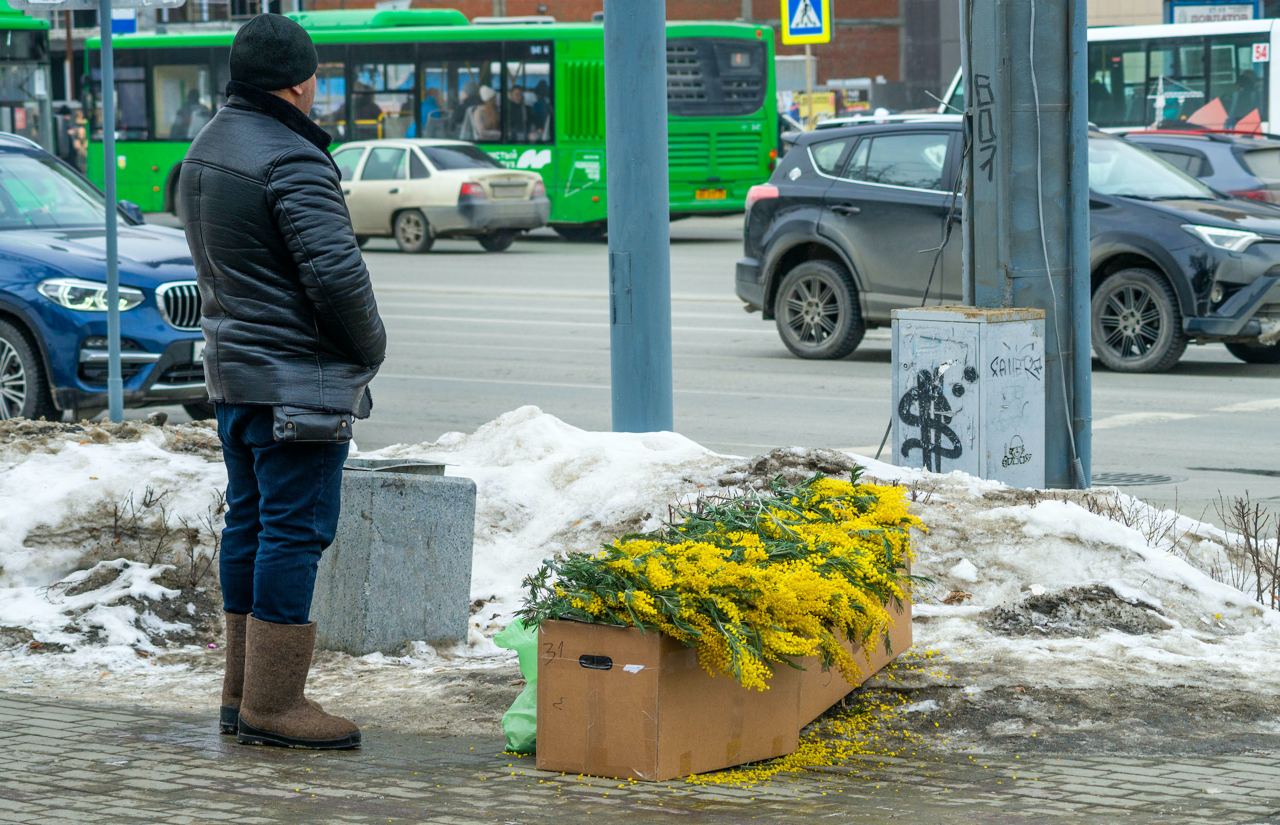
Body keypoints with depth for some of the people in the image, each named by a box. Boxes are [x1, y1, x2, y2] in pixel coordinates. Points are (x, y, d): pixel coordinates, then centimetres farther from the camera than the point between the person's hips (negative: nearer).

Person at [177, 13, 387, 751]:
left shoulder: (204, 153, 12)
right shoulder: (292, 160, -18)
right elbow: (337, 270, -22)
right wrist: (369, 345, -6)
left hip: (233, 371, 10)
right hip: (299, 380, -10)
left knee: (250, 523, 15)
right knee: (294, 531, -6)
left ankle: (243, 692, 20)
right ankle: (272, 704, -5)